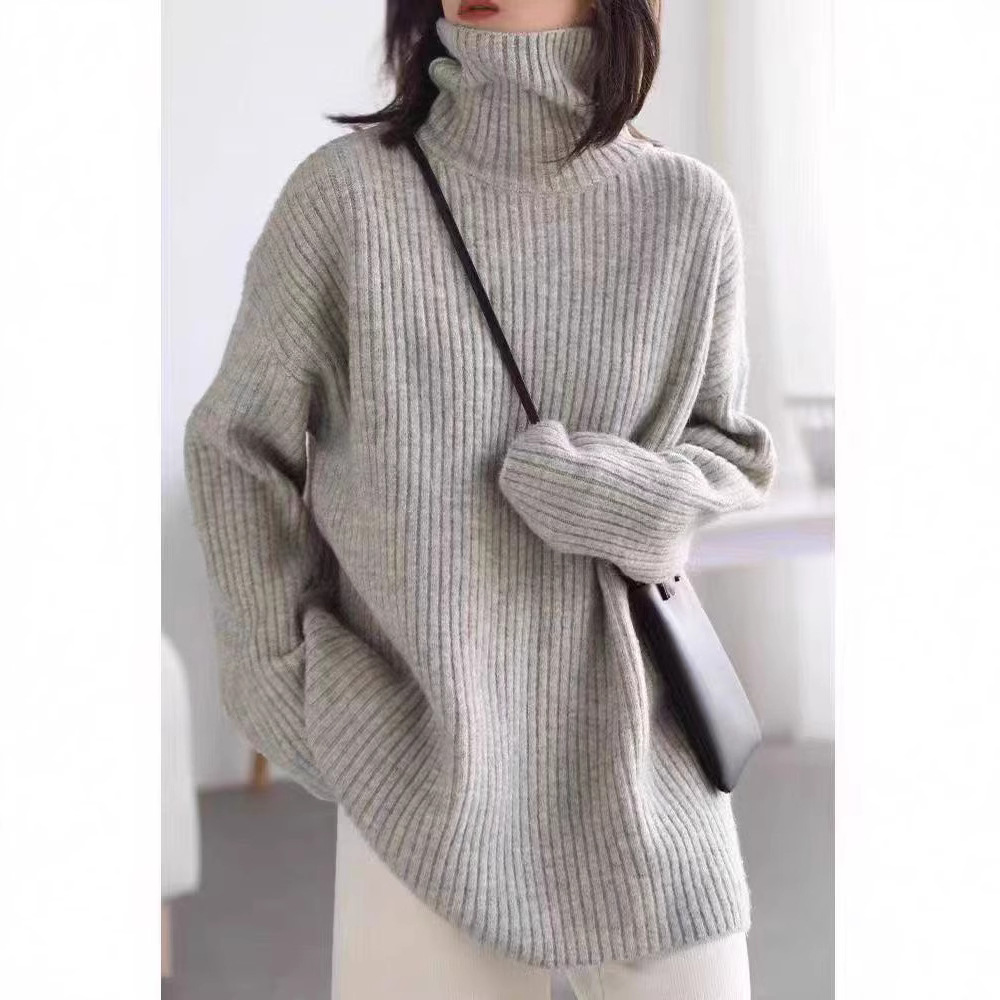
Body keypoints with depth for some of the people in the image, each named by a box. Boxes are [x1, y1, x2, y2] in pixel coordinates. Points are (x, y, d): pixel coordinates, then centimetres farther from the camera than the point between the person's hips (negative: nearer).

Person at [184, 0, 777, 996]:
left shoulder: (686, 209, -3)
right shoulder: (347, 189, -8)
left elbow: (731, 446, 9)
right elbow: (235, 444, 3)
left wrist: (634, 496, -12)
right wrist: (285, 683, 0)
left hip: (639, 753, 2)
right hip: (420, 754, -1)